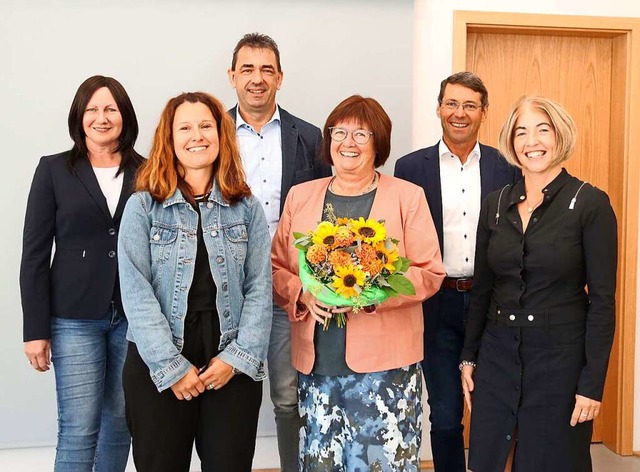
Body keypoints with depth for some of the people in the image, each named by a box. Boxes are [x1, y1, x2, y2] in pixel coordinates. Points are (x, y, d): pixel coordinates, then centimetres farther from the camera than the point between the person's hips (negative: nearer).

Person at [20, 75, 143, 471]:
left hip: (134, 317, 2)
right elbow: (35, 255, 0)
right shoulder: (54, 170, 1)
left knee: (121, 422, 10)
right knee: (78, 430, -2)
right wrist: (36, 330, -5)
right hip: (75, 319, -2)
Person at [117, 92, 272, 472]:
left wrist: (238, 357, -9)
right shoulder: (143, 206, 0)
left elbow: (259, 288, 2)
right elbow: (136, 292, -7)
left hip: (233, 366, 1)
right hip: (158, 365, -1)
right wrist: (172, 366, -13)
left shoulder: (246, 207, 6)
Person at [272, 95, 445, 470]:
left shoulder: (408, 196, 3)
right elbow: (276, 267, 12)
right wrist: (302, 294, -9)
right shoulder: (300, 196, 12)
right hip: (316, 363, 3)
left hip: (385, 364, -2)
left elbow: (430, 273, -1)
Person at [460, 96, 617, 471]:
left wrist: (593, 384, -12)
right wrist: (469, 357, 10)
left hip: (561, 358, -4)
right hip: (498, 356, 4)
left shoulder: (590, 203, -9)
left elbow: (602, 300, -10)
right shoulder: (495, 204, 5)